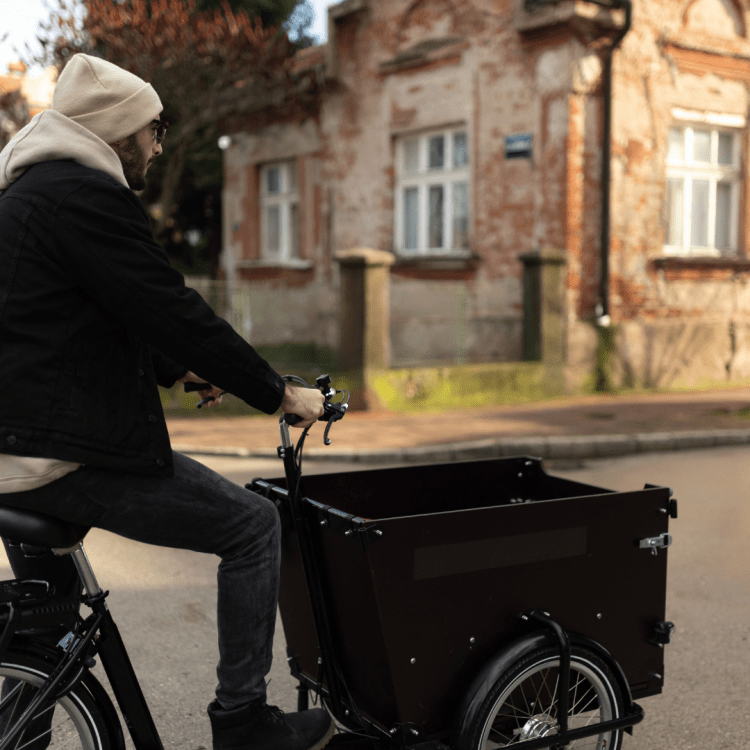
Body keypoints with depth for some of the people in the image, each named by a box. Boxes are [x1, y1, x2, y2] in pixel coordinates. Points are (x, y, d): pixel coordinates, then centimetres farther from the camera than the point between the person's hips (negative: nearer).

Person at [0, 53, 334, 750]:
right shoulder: (86, 194, -13)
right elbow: (172, 310, -17)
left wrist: (178, 371, 26)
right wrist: (280, 394, -9)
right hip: (69, 454, -11)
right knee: (252, 525, -1)